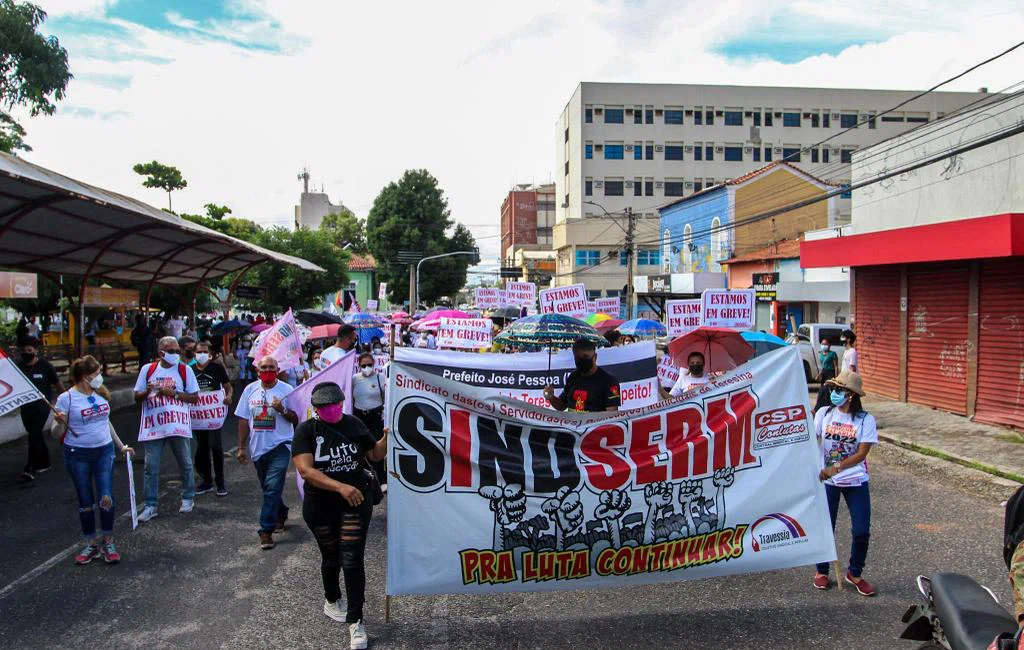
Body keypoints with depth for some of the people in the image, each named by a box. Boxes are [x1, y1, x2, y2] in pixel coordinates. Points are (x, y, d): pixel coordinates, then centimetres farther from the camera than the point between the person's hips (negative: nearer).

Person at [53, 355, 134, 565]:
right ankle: (91, 545, 22)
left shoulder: (101, 394, 4)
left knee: (106, 499, -4)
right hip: (78, 455, -3)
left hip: (104, 451, 3)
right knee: (85, 503, 8)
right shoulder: (67, 398, -10)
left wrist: (121, 446, 21)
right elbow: (58, 433, -7)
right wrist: (60, 422, -29)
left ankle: (108, 543, 11)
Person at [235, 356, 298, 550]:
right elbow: (243, 420, 8)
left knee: (272, 488, -12)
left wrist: (282, 410, -23)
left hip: (280, 446, -4)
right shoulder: (250, 390, 6)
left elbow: (296, 419, -6)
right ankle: (280, 514, 40)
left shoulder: (286, 390, -5)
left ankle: (266, 530, -8)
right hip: (257, 447, 4)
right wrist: (241, 447, 6)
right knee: (269, 488, 17)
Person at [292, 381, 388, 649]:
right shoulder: (307, 430, -11)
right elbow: (305, 470, -23)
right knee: (331, 557, 18)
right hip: (320, 506, -1)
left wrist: (386, 438, -13)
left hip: (356, 501, 1)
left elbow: (375, 455, 9)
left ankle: (355, 621, 7)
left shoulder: (354, 424, -2)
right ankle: (331, 601, 45)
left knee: (352, 560, -4)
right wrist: (341, 487, -33)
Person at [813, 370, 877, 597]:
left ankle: (854, 574, 24)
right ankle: (822, 571, 27)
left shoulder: (865, 419, -7)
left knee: (861, 531, 0)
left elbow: (862, 454, -12)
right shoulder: (824, 414, -3)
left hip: (856, 481, 0)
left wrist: (836, 468, -23)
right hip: (827, 480, 1)